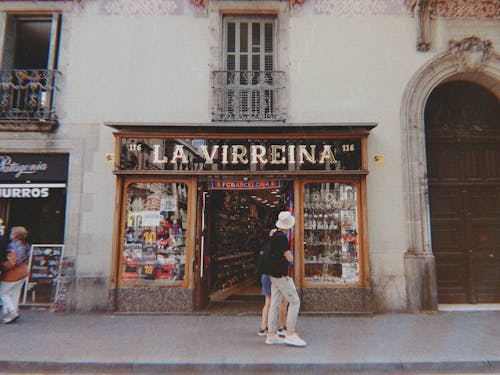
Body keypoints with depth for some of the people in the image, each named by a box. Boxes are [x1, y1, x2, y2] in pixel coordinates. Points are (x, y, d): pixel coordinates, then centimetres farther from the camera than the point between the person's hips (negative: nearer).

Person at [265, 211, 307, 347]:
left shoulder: (274, 235, 11)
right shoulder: (282, 237, -17)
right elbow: (289, 258, -17)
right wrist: (289, 255, 3)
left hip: (274, 274, 9)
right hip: (281, 275, -9)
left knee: (274, 304, 11)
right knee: (294, 302, -3)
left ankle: (271, 334, 16)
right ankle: (290, 334, 0)